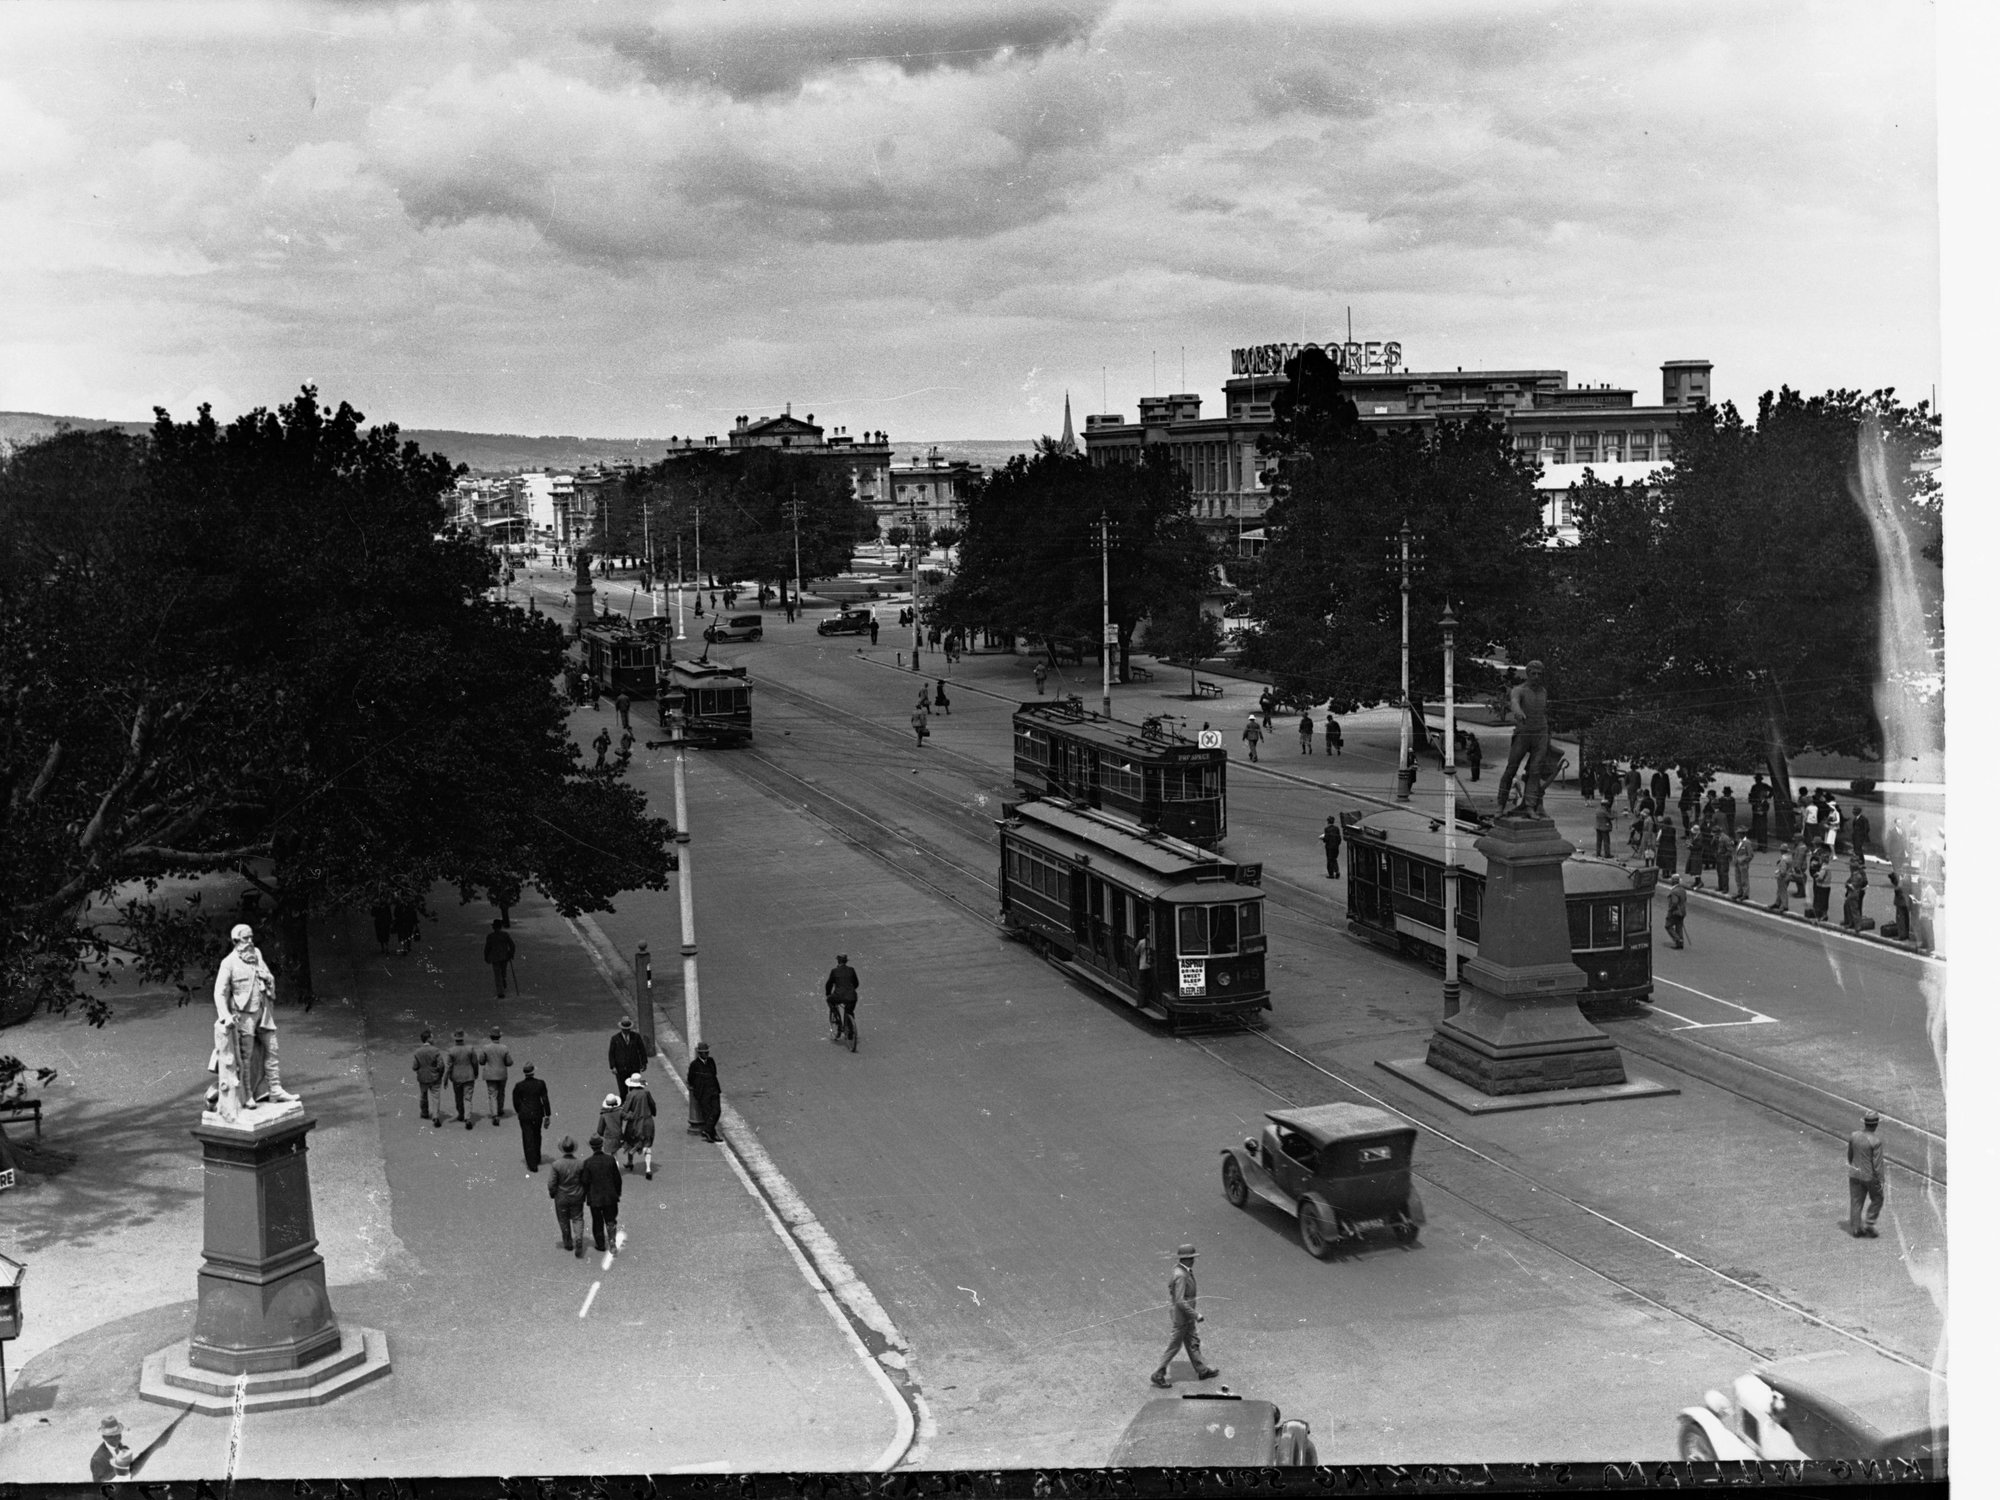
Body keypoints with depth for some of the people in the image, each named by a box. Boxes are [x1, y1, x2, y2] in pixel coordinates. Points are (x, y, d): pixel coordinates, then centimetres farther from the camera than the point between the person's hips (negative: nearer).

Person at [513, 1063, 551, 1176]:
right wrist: (547, 1115, 0)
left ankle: (532, 1165, 4)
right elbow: (545, 1100, -8)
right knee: (537, 1136, 24)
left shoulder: (519, 1086, -14)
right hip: (538, 1114, 2)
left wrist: (518, 1112, 16)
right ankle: (537, 1159, 38)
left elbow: (516, 1102, -3)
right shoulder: (540, 1084, -12)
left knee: (528, 1139, 5)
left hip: (524, 1115, -2)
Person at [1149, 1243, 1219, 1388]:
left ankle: (1201, 1370, 33)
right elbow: (1180, 1301, -31)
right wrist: (1196, 1315, -24)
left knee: (1193, 1342, 20)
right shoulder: (1180, 1276, -30)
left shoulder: (1182, 1271, 1)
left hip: (1186, 1317, 10)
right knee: (1174, 1346, 4)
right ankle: (1158, 1375, 16)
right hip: (1179, 1317, -10)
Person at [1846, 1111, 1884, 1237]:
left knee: (1856, 1202, 12)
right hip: (1870, 1176, -5)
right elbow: (1877, 1163, -19)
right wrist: (1879, 1181, -9)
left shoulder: (1854, 1136, -5)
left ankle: (1855, 1229, 16)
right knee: (1877, 1199, 17)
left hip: (1854, 1174, 5)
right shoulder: (1875, 1141, -22)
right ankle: (1868, 1225, 13)